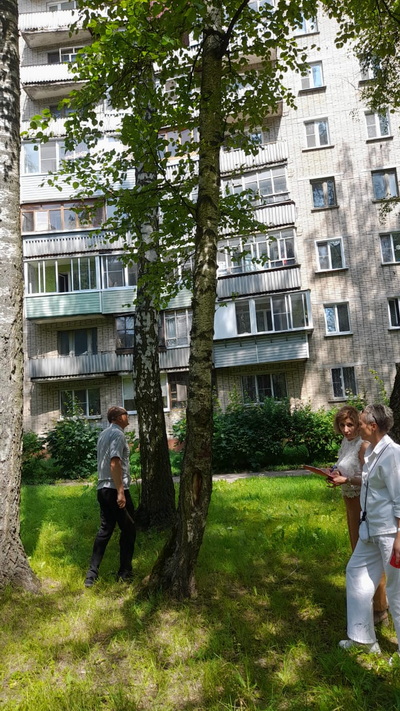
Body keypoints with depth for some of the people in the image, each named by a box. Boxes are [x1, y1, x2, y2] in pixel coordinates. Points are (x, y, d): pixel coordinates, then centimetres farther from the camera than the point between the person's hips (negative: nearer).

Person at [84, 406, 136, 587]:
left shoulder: (103, 434, 16)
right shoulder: (118, 434, -13)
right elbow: (114, 463, -22)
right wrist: (120, 492, -23)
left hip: (103, 489, 9)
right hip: (115, 489, -9)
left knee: (104, 530, 12)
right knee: (128, 530, 5)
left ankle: (92, 574, 10)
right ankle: (124, 573, 12)